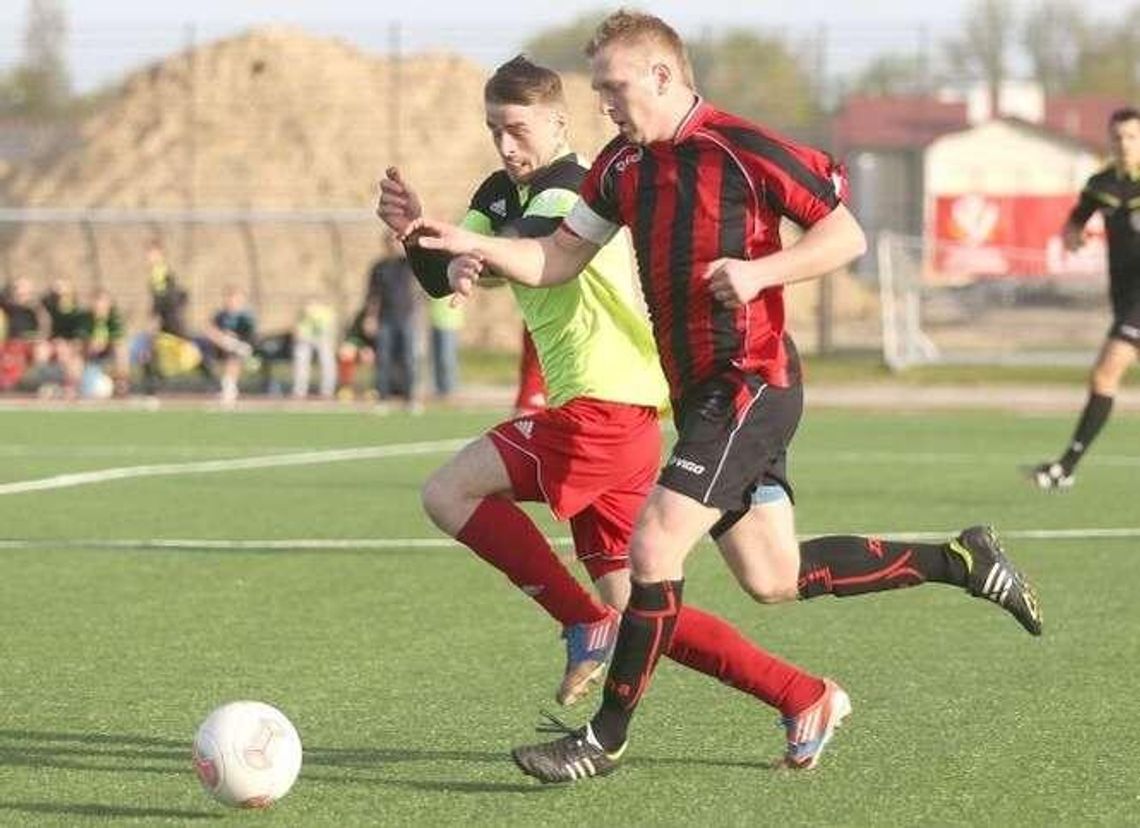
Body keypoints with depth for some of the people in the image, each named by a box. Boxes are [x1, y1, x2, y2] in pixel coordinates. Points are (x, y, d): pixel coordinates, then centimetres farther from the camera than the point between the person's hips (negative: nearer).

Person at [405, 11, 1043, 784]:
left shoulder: (743, 149, -13)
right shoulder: (623, 166, 10)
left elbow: (847, 234, -9)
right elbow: (559, 258, 14)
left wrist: (758, 271, -22)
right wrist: (475, 246, -2)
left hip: (751, 383, -9)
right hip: (699, 393, 9)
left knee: (654, 545, -15)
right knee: (775, 578, 12)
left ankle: (606, 740, -5)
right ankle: (963, 560, 26)